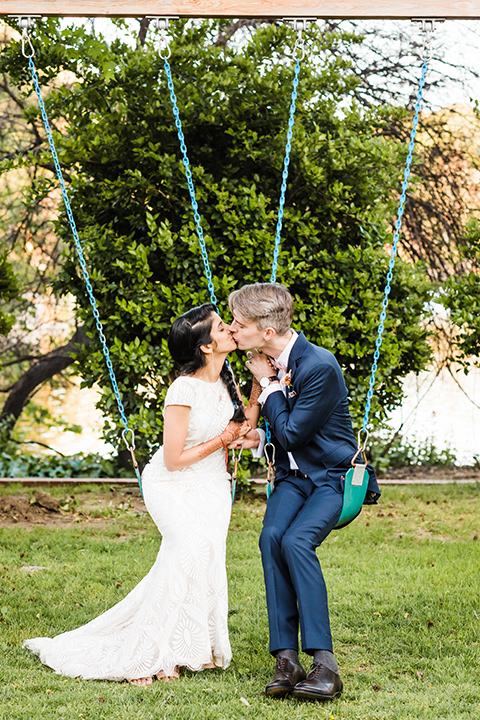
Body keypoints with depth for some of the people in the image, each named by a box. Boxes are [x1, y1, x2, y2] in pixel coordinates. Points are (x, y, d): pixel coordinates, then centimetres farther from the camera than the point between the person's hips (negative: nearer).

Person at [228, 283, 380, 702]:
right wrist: (258, 437, -1)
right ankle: (287, 660, -23)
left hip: (334, 475, -6)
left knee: (296, 541, -30)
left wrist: (268, 383, -13)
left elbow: (292, 432, -19)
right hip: (293, 476, 6)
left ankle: (325, 665, -29)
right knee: (271, 537, -22)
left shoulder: (320, 366, -21)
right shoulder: (267, 362, 4)